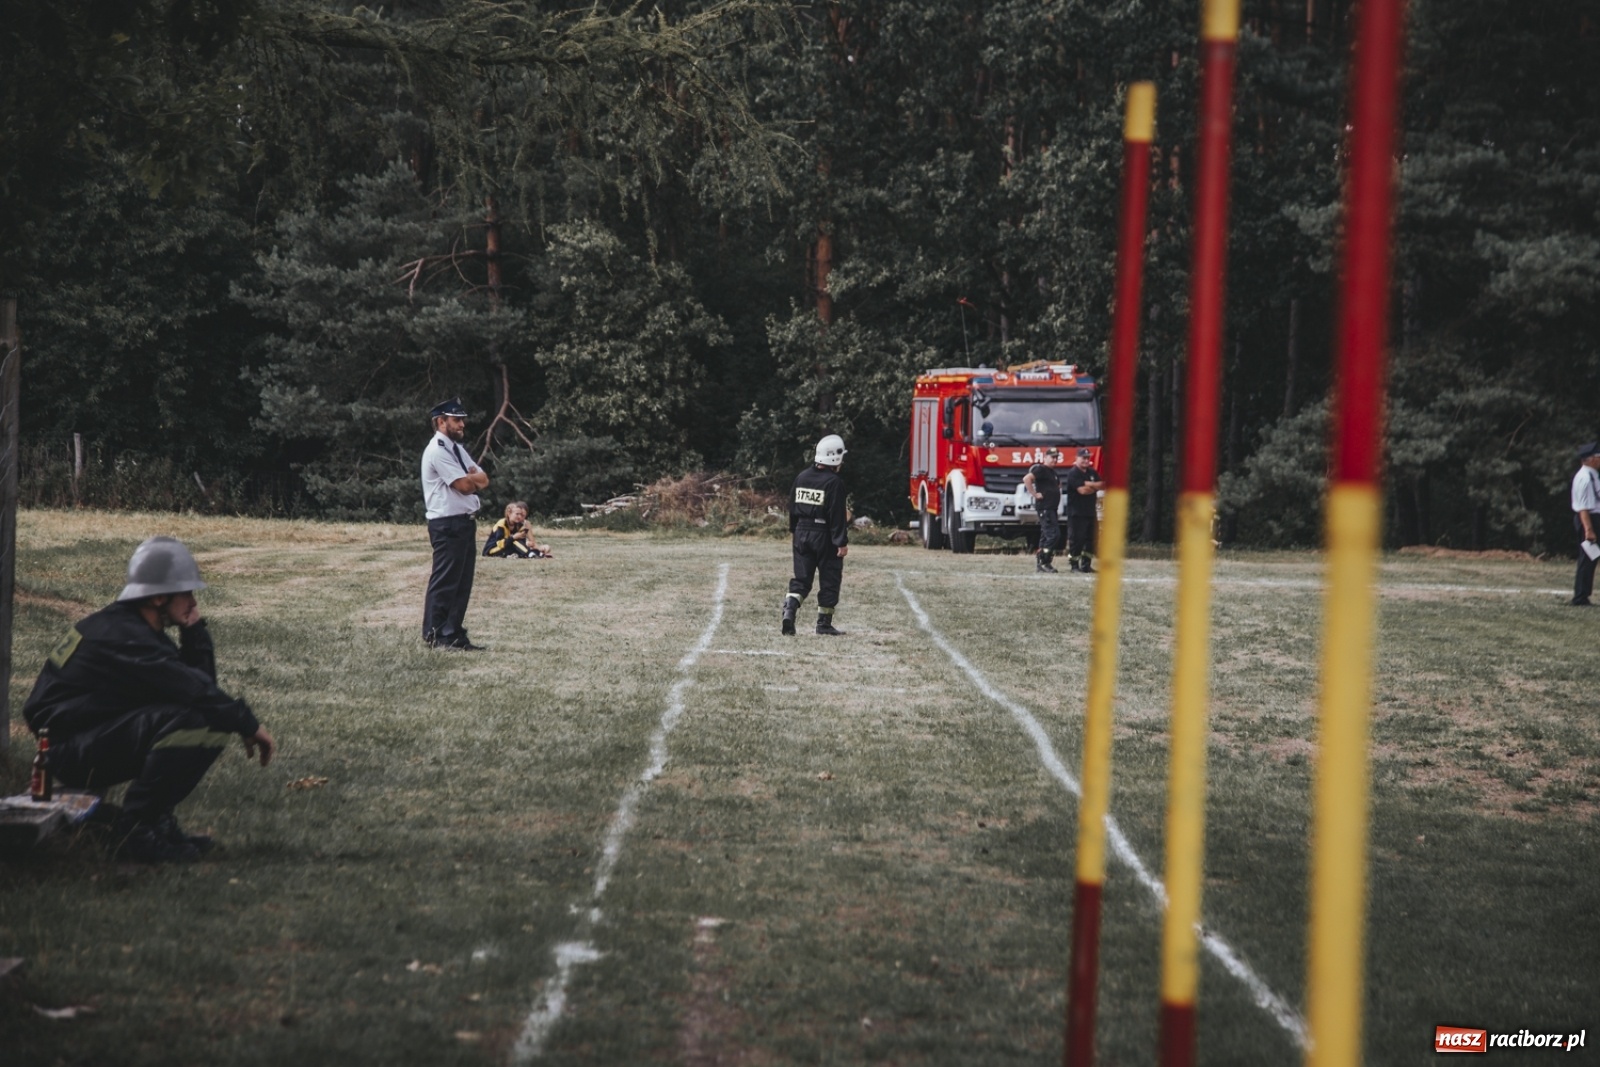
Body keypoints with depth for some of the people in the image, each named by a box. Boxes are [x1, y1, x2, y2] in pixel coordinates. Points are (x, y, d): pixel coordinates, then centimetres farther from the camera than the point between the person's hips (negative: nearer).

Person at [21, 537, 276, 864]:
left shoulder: (136, 626, 11)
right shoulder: (123, 636, -21)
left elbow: (199, 680, 10)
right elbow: (194, 690, -28)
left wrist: (194, 630, -3)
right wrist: (249, 725, -21)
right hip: (71, 751, -10)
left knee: (212, 726, 5)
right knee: (186, 720, -30)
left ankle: (155, 818, 8)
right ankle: (133, 832, -18)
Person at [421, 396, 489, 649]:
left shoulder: (456, 449, 18)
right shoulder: (437, 450, -12)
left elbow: (483, 480, 11)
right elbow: (464, 485, -18)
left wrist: (469, 479, -8)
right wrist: (474, 478, 2)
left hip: (465, 522, 10)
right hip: (447, 524, -10)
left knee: (462, 583, 10)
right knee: (444, 582, -7)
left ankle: (454, 634, 15)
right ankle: (435, 635, -3)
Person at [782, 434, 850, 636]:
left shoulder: (801, 477, 6)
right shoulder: (834, 482, -14)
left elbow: (792, 507, 13)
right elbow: (837, 515, -16)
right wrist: (842, 542, -13)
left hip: (802, 534, 6)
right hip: (824, 536, -6)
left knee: (801, 579, 9)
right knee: (830, 581, 7)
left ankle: (789, 609, -15)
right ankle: (824, 623, 10)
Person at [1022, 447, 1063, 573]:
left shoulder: (1053, 472, 19)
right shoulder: (1041, 469, -10)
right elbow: (1026, 479, -26)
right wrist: (1035, 494, -22)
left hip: (1052, 509, 10)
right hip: (1044, 508, -10)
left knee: (1047, 536, 10)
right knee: (1053, 535, -15)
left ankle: (1043, 564, 14)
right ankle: (1041, 562, -13)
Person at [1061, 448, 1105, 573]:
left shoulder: (1092, 473, 15)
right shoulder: (1073, 473, -9)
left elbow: (1102, 485, 3)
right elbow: (1082, 490, -19)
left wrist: (1088, 484, -11)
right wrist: (1095, 487, -3)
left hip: (1090, 512, 8)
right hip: (1077, 512, -8)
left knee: (1091, 539, 7)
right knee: (1076, 539, -8)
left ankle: (1086, 565, 13)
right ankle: (1074, 564, -2)